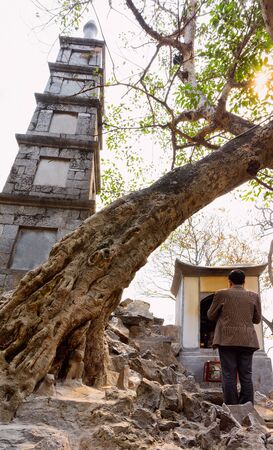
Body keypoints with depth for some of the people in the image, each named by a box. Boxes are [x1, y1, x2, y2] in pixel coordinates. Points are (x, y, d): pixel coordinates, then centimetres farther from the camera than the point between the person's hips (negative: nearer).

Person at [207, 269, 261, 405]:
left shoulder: (222, 294, -2)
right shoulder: (254, 296, 5)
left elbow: (211, 316, 7)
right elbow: (257, 319, 15)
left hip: (227, 340, -2)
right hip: (247, 341, 3)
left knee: (229, 375, 1)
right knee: (246, 376, 8)